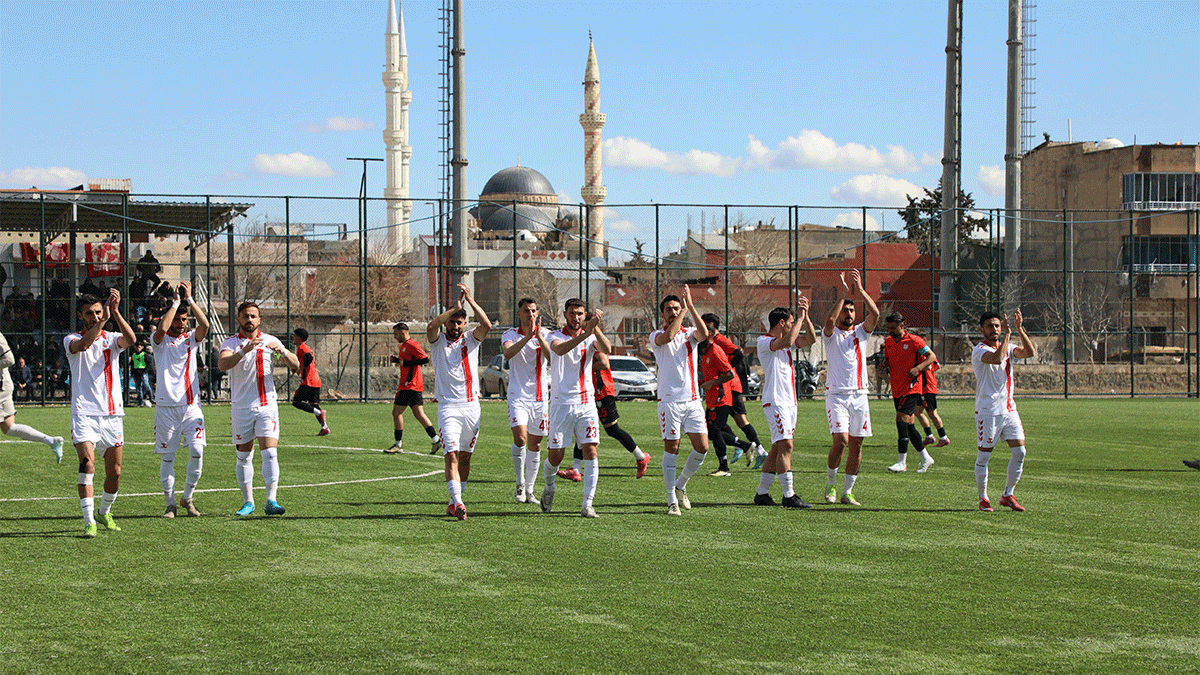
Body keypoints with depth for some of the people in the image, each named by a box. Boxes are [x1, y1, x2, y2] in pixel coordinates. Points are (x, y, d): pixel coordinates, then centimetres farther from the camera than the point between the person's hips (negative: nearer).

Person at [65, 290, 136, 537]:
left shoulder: (111, 339, 9)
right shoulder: (72, 340, 2)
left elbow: (130, 339, -15)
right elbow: (83, 345, -23)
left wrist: (115, 312, -26)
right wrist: (104, 319, -32)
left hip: (112, 415, 3)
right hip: (84, 414, -3)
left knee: (114, 472, 5)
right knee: (87, 464, -19)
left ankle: (104, 512, 29)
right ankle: (89, 521, -19)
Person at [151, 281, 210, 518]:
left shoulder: (191, 338, 11)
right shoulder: (160, 340, 4)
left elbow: (204, 325, -9)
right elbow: (162, 328, -19)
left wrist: (189, 299, -10)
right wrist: (177, 301, -11)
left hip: (191, 405, 2)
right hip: (166, 407, -2)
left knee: (197, 451, -11)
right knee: (167, 457, 1)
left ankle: (188, 497, 6)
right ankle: (170, 504, 10)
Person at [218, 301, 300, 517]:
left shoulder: (270, 341, 6)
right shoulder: (230, 343, 0)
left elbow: (296, 366, 1)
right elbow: (222, 364, -20)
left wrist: (283, 352, -19)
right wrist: (244, 350, -35)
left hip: (267, 405, 0)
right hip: (241, 408, 0)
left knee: (270, 453, -11)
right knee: (243, 457, 6)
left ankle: (271, 501, -14)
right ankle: (248, 502, 16)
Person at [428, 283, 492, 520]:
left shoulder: (471, 339, 8)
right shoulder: (438, 341, 3)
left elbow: (486, 325, -12)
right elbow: (431, 327, -20)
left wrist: (470, 301, -21)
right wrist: (455, 307, -25)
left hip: (472, 405, 3)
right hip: (448, 407, -3)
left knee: (465, 457, 9)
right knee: (451, 456, -15)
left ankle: (454, 503, 21)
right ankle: (458, 503, -25)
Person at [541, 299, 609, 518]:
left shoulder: (590, 337, 6)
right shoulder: (555, 336, -2)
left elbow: (606, 349, -16)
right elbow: (560, 349, -27)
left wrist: (595, 329, -33)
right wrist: (585, 334, -40)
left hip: (586, 403, 2)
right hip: (561, 403, -2)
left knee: (591, 451, -10)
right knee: (555, 456, 2)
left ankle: (588, 504, -7)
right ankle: (549, 488, 33)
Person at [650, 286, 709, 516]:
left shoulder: (689, 333, 12)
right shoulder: (656, 336, 2)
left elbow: (703, 334, -12)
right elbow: (668, 337, -22)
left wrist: (690, 306, -17)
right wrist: (684, 310, -15)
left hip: (693, 400, 4)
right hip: (669, 400, -4)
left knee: (702, 447, -3)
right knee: (671, 449, -4)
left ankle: (681, 486, 19)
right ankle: (672, 500, 1)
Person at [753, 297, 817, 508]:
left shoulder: (785, 340, 17)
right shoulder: (764, 342, -9)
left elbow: (811, 339, 17)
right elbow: (787, 342, -27)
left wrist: (806, 316, 5)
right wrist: (800, 318, -18)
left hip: (790, 402, 9)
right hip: (775, 401, -9)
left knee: (778, 448, 9)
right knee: (786, 446, -15)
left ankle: (762, 493, 14)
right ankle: (788, 495, -15)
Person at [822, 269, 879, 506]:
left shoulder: (861, 332, 12)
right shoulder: (831, 334, 3)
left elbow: (875, 314, -4)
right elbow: (830, 320, -19)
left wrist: (860, 289, -11)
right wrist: (844, 294, -18)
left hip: (859, 395, 4)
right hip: (837, 395, -4)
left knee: (856, 444, 2)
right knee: (841, 440, -17)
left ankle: (847, 492, 11)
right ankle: (830, 483, 4)